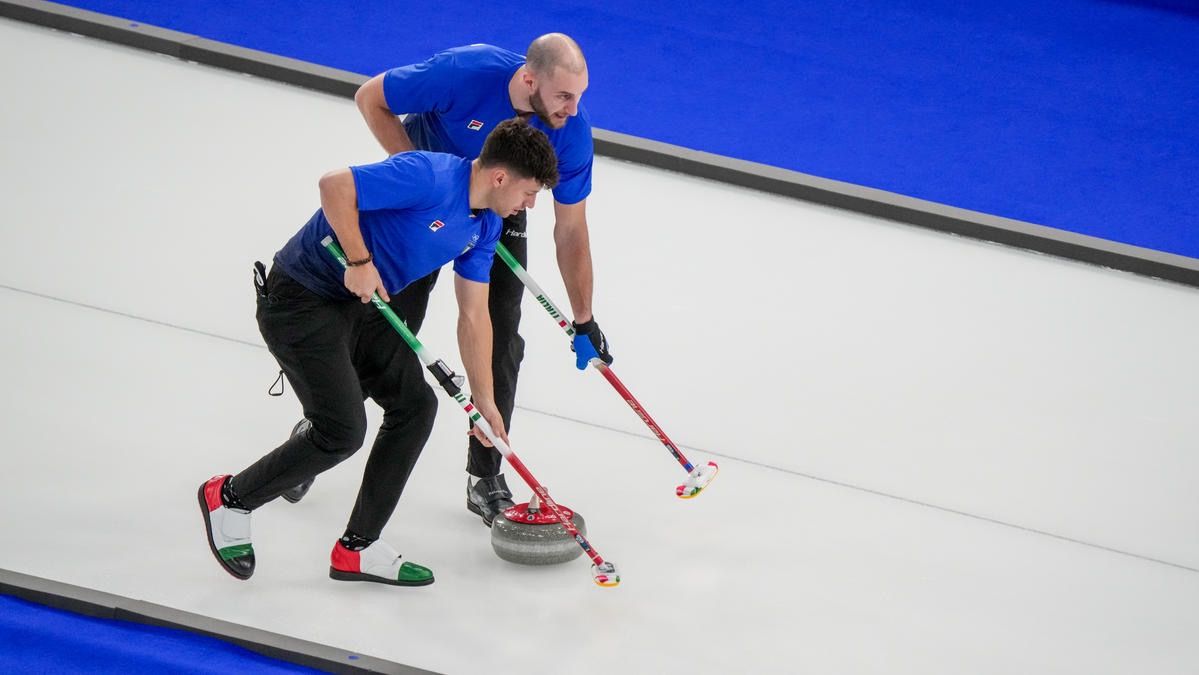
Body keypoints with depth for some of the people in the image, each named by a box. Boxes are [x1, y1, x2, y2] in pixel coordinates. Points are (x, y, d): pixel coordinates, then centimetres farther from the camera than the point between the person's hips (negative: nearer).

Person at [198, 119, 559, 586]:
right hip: (301, 299, -9)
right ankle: (230, 497, 11)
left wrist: (484, 400, 13)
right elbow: (335, 185, -30)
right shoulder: (430, 178, -24)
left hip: (362, 303, 9)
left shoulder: (484, 225, 5)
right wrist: (360, 261, -24)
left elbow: (474, 315, 12)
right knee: (342, 431, -12)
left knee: (415, 404, 2)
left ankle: (358, 548, 10)